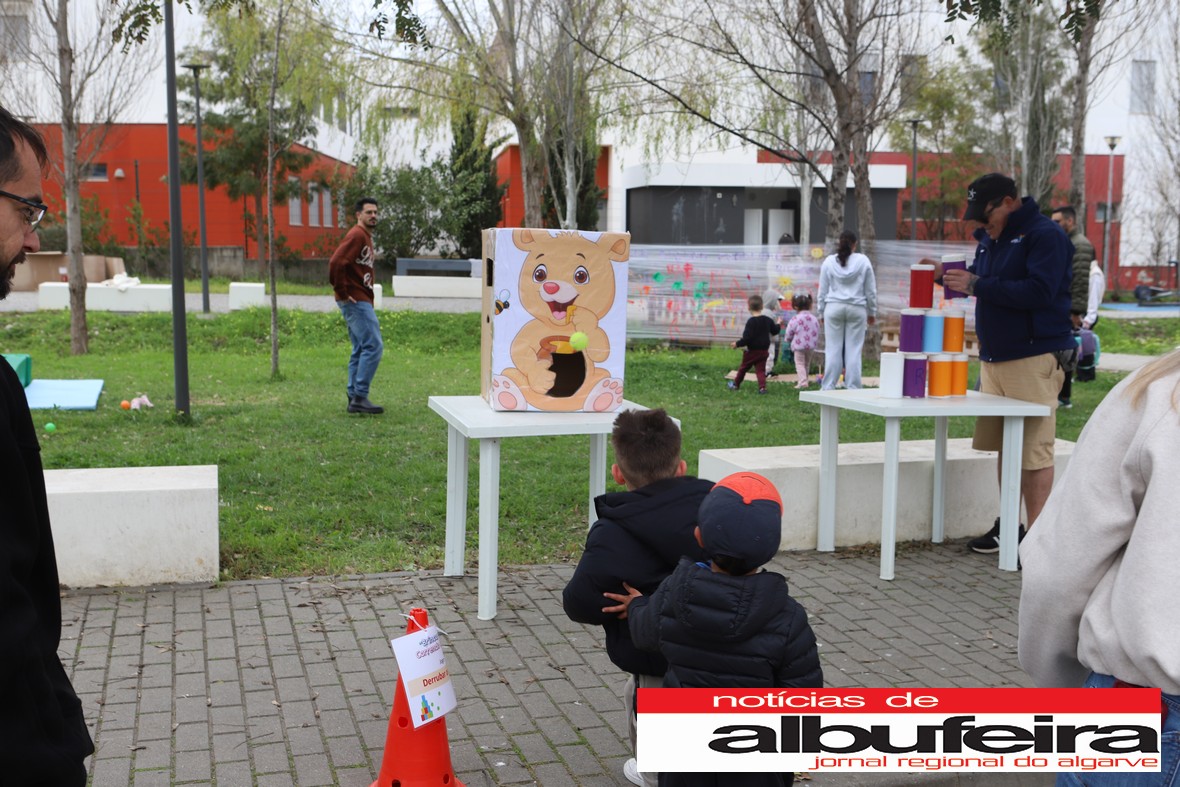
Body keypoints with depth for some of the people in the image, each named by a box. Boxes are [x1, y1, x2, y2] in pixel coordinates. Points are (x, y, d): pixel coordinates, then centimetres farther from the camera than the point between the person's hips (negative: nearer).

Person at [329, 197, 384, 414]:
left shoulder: (366, 236, 18)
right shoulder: (357, 235, -12)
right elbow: (336, 263, -24)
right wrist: (342, 293, -19)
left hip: (361, 301, 10)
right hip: (356, 300, -10)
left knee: (360, 350, 11)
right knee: (373, 346, -12)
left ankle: (354, 398, 15)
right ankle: (360, 397, -11)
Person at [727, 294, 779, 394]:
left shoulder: (751, 322, -18)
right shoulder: (768, 320, 1)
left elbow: (747, 338, -22)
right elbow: (775, 331, 16)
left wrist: (737, 344, -11)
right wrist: (778, 324, 36)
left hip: (752, 350, -4)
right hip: (764, 350, 4)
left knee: (743, 368, 12)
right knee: (761, 369, 5)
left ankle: (736, 384, 28)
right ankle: (762, 387, -12)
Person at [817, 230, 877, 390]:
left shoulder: (829, 262, 2)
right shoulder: (863, 261, 1)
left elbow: (822, 290, 6)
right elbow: (871, 290, 6)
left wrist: (821, 312, 15)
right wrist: (872, 312, 16)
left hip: (834, 308, 1)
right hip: (857, 309, 0)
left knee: (833, 349, 3)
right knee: (854, 350, 2)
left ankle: (828, 388, 3)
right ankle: (853, 388, 3)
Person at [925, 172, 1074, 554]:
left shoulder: (1044, 235, -10)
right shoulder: (990, 238, 16)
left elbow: (1039, 292, -23)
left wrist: (976, 285, -22)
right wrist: (946, 274, 8)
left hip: (1034, 358, -8)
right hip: (994, 357, 9)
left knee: (1034, 451, -7)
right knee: (1004, 446, 13)